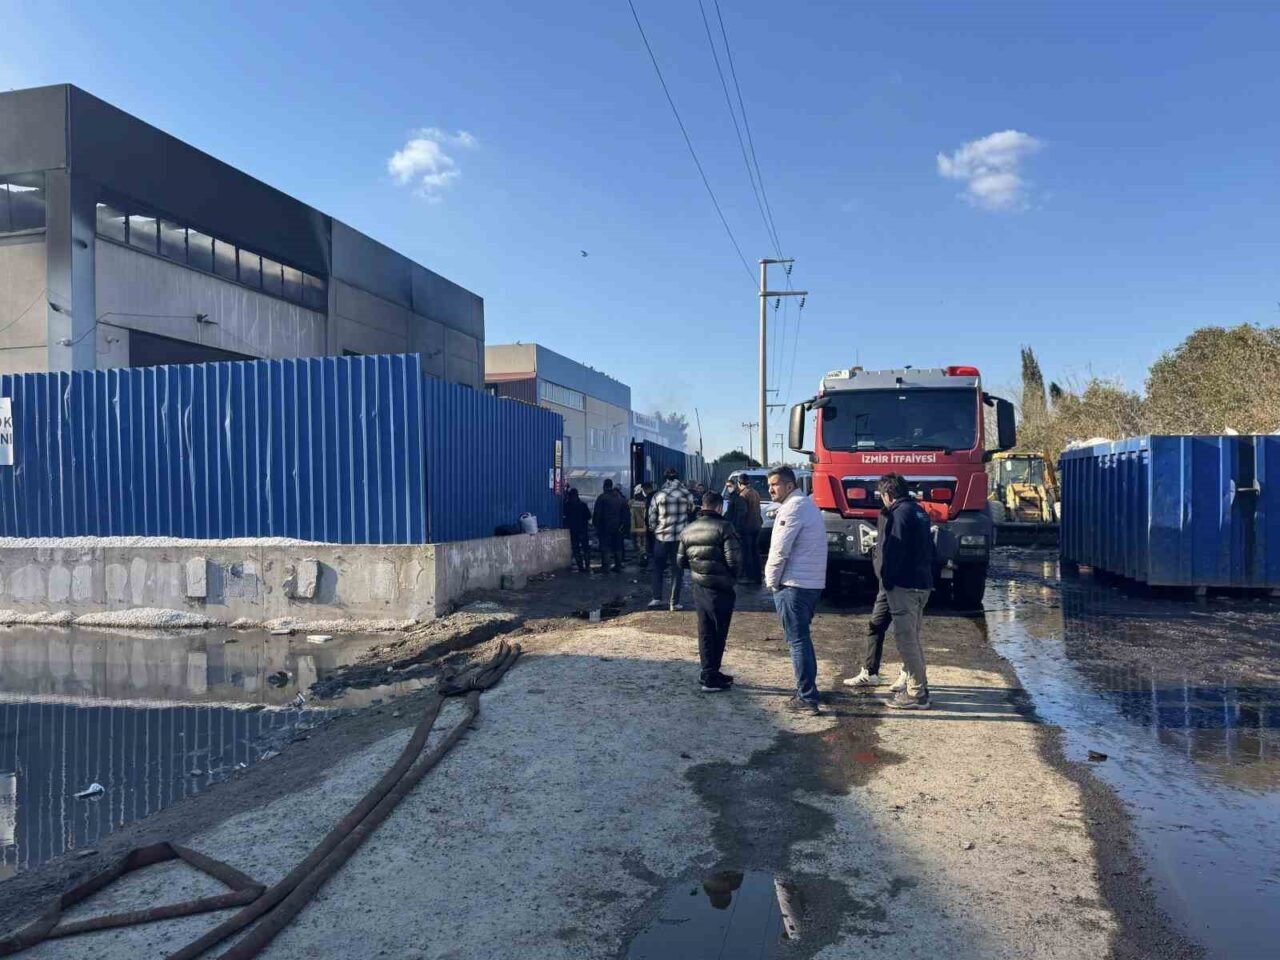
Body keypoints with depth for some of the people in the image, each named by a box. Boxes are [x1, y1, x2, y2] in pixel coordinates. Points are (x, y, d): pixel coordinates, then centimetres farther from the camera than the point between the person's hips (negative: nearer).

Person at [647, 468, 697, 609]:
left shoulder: (658, 496, -4)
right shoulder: (686, 495, -4)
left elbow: (651, 519, 0)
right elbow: (693, 512, 9)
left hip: (661, 537, 0)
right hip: (680, 537, 0)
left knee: (658, 568, 15)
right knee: (677, 570, 6)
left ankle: (657, 598, 11)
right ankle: (674, 602, 6)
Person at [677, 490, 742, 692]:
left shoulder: (688, 530, 6)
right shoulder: (724, 527, -14)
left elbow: (680, 561, 10)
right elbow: (734, 559, -20)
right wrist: (733, 576, -1)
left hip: (699, 588, 6)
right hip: (720, 589, -6)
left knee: (705, 632, 16)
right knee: (718, 634, 3)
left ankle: (709, 673, 25)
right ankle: (711, 678, 6)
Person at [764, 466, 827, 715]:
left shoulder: (793, 508, -14)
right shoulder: (807, 505, 17)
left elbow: (780, 550, -17)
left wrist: (771, 581, -7)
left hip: (794, 584, -10)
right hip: (812, 582, 10)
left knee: (797, 640, -5)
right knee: (802, 637, 19)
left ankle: (807, 698, -3)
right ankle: (806, 688, 28)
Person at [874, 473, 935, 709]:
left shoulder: (900, 513, -14)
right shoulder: (919, 511, 16)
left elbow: (893, 550, -19)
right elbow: (928, 548, 21)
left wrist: (887, 580, -12)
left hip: (903, 585, -10)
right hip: (922, 583, 10)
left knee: (905, 638, -5)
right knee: (912, 637, 18)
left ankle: (916, 694, -3)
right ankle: (918, 687, 25)